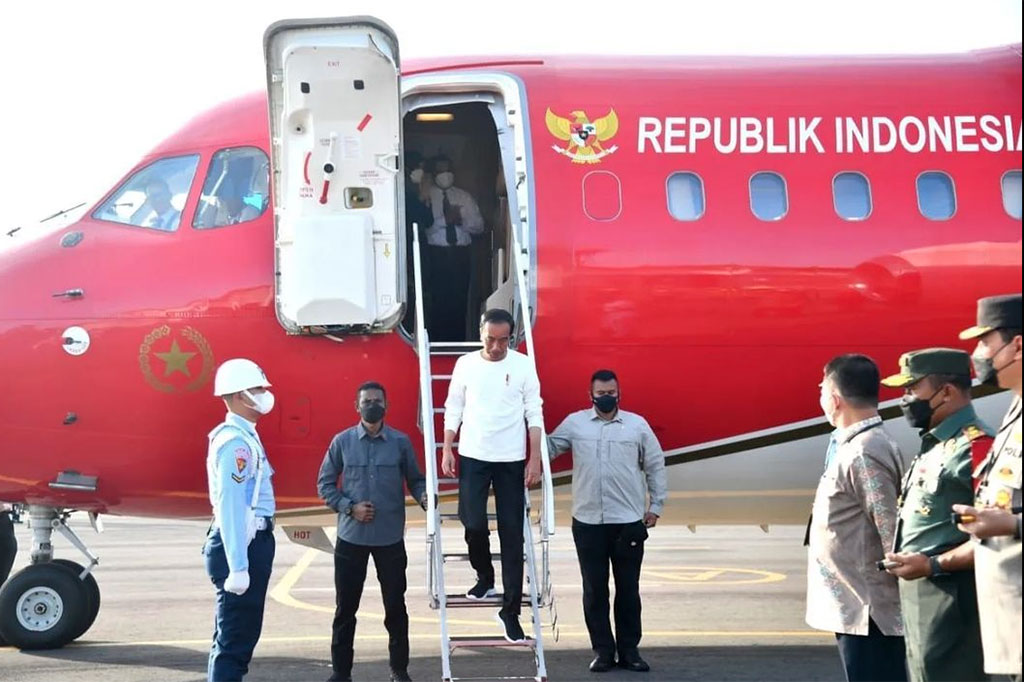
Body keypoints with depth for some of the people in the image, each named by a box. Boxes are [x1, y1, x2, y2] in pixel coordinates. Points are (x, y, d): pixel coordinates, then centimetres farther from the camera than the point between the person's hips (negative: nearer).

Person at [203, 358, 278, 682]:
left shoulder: (244, 436, 14)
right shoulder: (235, 441, -18)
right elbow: (230, 506, -24)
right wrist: (238, 567, -27)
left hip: (251, 543, 11)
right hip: (242, 546, -11)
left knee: (236, 635, 18)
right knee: (235, 640, -7)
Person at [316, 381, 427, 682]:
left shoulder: (401, 442, -1)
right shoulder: (342, 441, -2)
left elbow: (414, 479, 5)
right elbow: (325, 483, 3)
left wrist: (424, 497, -16)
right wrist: (349, 508, -11)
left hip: (391, 537, 0)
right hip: (351, 537, 0)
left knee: (395, 605, 8)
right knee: (346, 606, 8)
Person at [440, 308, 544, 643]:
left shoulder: (523, 365, -2)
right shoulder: (465, 364, 1)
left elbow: (534, 414, 1)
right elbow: (453, 410, 7)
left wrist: (535, 459, -4)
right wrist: (446, 451, 0)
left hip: (511, 460, 0)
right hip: (473, 456, 1)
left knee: (512, 534, 0)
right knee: (474, 523, -6)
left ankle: (510, 611, 5)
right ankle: (484, 577, 25)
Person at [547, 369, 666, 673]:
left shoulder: (637, 425, 4)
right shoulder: (574, 423, 4)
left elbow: (655, 466, 9)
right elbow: (549, 447, 6)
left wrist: (656, 505, 7)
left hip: (629, 522, 0)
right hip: (588, 522, 0)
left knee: (628, 589, 6)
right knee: (594, 590, 5)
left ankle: (629, 650, 16)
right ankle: (603, 650, 14)